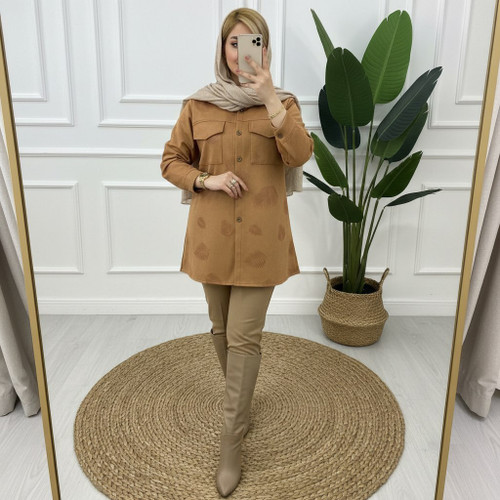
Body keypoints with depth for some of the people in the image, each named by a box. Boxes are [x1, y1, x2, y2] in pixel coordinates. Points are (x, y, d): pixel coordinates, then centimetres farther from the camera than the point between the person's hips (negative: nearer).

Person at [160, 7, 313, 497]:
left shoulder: (282, 102, 4)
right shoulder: (197, 105, 5)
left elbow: (301, 154, -13)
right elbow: (171, 161, 8)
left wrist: (270, 99, -21)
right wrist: (207, 180, -9)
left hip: (260, 237, -2)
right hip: (212, 235, 2)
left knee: (244, 337, -3)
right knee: (221, 331, 15)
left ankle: (231, 441, 11)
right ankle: (240, 400, 43)